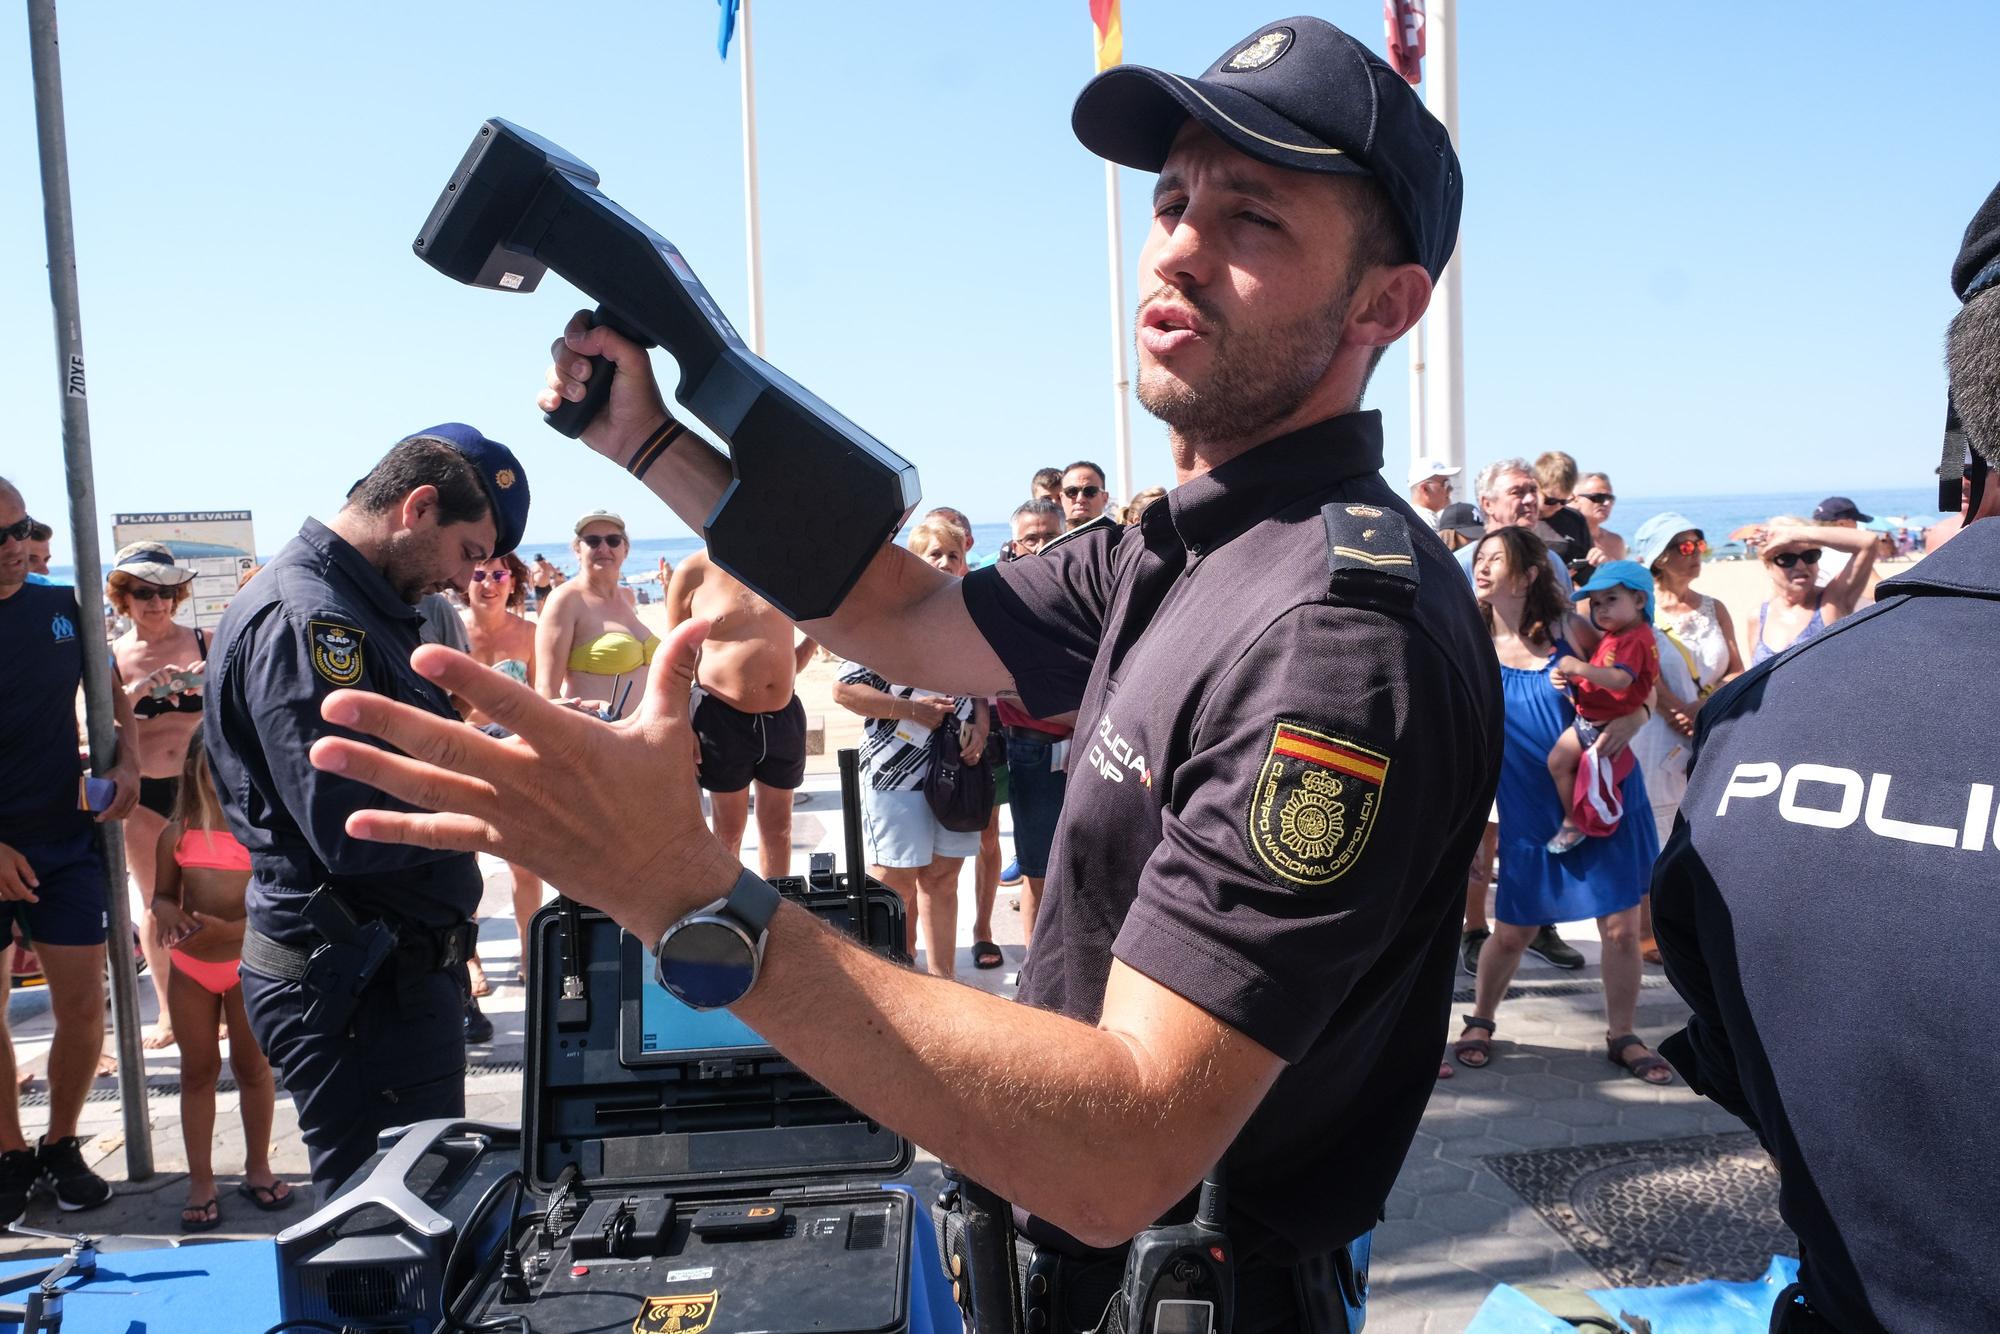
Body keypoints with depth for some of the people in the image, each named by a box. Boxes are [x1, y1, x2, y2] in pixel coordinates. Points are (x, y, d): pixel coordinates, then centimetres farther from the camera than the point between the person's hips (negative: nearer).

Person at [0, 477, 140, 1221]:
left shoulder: (61, 608, 2)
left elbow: (111, 694, 16)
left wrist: (127, 763, -3)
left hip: (66, 841, 2)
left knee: (83, 1005, 3)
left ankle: (61, 1146, 22)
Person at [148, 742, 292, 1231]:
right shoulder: (177, 833, -4)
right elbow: (163, 894, 7)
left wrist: (228, 929, -26)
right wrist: (167, 916, -16)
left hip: (250, 961, -2)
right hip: (190, 968, 2)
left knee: (253, 1065, 11)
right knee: (198, 1070, 10)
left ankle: (258, 1169, 26)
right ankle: (201, 1183, 19)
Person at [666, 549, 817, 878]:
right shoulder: (694, 572, -5)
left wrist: (817, 633, 0)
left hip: (784, 714, 3)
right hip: (723, 716, -3)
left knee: (778, 825, 13)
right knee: (729, 829, 8)